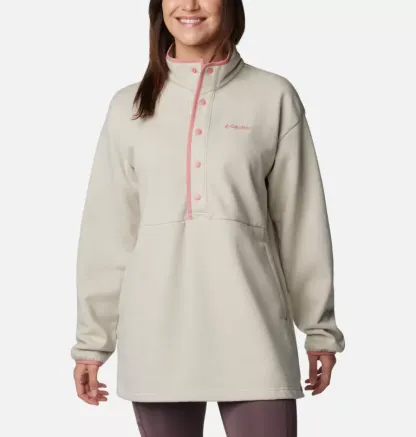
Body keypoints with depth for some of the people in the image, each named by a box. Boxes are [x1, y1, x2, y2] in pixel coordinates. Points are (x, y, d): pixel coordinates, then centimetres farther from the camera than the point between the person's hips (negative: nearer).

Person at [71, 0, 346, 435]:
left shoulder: (274, 97, 4)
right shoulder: (129, 106, 8)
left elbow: (301, 221, 5)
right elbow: (107, 231, 8)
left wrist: (320, 327, 7)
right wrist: (92, 339, 7)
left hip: (251, 325, -1)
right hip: (157, 330, 2)